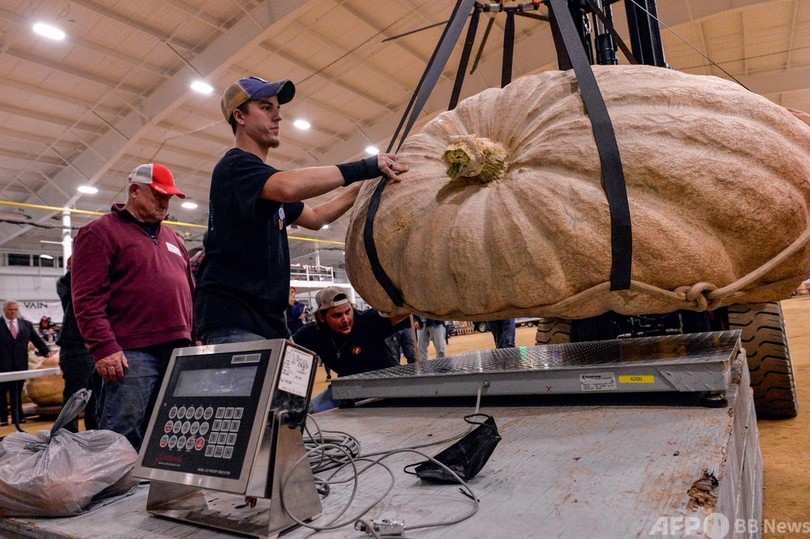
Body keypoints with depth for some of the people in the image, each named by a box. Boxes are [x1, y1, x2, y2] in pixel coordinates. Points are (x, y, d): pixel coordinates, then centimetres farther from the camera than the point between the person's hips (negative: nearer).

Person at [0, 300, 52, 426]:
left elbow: (36, 339, 9)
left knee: (17, 392, 9)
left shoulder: (26, 325, 9)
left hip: (20, 364, 2)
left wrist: (46, 352, -4)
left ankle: (18, 417, 15)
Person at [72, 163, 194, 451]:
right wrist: (104, 347, -16)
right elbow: (88, 297, -9)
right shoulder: (100, 232, 1)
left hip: (178, 351, 7)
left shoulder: (172, 238, 22)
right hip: (132, 353, -6)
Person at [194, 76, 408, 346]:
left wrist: (363, 186, 17)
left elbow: (314, 217, 28)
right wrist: (362, 168, -26)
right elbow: (289, 185, -30)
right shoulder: (235, 165, -8)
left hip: (267, 319, 10)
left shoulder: (268, 185, 21)